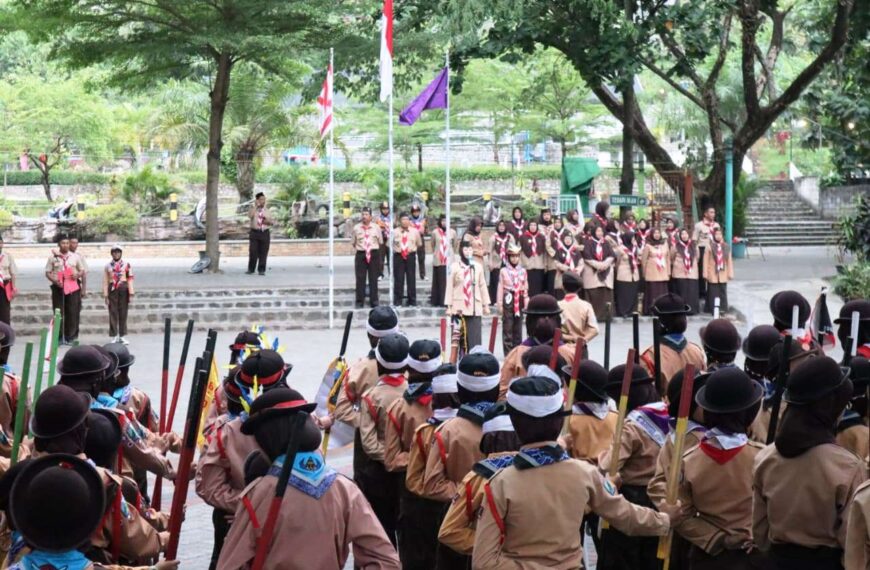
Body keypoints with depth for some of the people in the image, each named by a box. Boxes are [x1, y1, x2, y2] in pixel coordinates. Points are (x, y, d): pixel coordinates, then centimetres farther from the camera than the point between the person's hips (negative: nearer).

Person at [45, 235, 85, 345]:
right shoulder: (53, 257, 4)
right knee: (59, 313, -1)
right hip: (58, 287, -1)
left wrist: (78, 275, -6)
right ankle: (59, 337, 5)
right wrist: (54, 281, -13)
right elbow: (48, 273, 5)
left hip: (73, 287, 1)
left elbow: (82, 270, 16)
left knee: (73, 312, -1)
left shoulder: (75, 257, 9)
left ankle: (70, 337, 7)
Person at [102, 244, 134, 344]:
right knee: (113, 314, 0)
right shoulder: (108, 266, 5)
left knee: (123, 314, 4)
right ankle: (114, 336, 5)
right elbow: (105, 282, 2)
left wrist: (131, 294, -6)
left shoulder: (126, 265, 4)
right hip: (112, 290, 0)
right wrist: (106, 296, -3)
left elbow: (130, 280, 0)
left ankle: (122, 336, 11)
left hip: (123, 290, 0)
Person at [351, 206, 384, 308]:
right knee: (360, 278, 1)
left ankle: (374, 301, 11)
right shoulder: (356, 228, 3)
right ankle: (359, 301, 7)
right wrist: (356, 251, 5)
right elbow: (352, 243, 11)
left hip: (374, 255, 0)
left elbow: (380, 242, 11)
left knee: (373, 278, 5)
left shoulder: (376, 228, 4)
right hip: (360, 254, 0)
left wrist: (374, 250, 7)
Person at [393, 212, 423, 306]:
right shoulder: (394, 232, 0)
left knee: (411, 279, 3)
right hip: (398, 256, -1)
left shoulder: (415, 231, 4)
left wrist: (412, 249, 10)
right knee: (398, 279, 0)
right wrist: (396, 250, 2)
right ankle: (398, 301, 7)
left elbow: (419, 244, 14)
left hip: (410, 256, 1)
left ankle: (412, 301, 9)